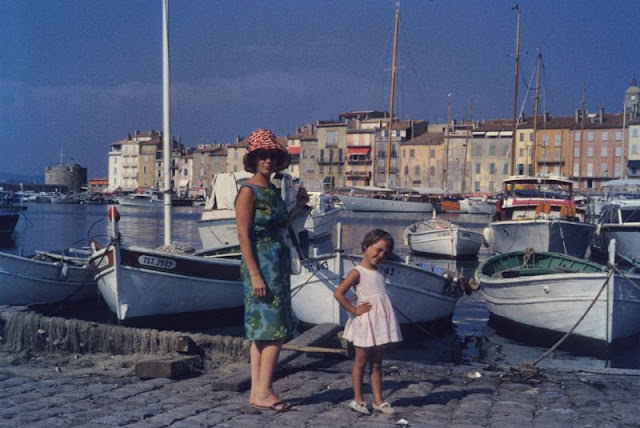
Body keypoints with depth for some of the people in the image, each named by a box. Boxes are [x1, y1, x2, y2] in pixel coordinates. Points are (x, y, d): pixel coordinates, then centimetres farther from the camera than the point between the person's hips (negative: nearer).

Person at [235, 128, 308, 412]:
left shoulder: (272, 191, 14)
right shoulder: (248, 192, -11)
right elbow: (244, 236, -16)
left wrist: (298, 207, 11)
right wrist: (255, 275, -21)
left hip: (278, 263, 9)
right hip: (261, 263, -9)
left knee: (261, 332, 10)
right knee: (275, 330, -9)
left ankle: (257, 392, 15)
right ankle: (263, 392, -2)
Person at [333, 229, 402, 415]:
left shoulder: (381, 272, 10)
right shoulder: (357, 272, -12)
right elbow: (338, 293, -21)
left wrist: (383, 310, 9)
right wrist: (354, 310, -15)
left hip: (381, 322, 7)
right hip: (365, 321, -6)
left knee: (376, 363, 12)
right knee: (360, 361, 5)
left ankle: (378, 400, 19)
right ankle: (358, 399, 15)